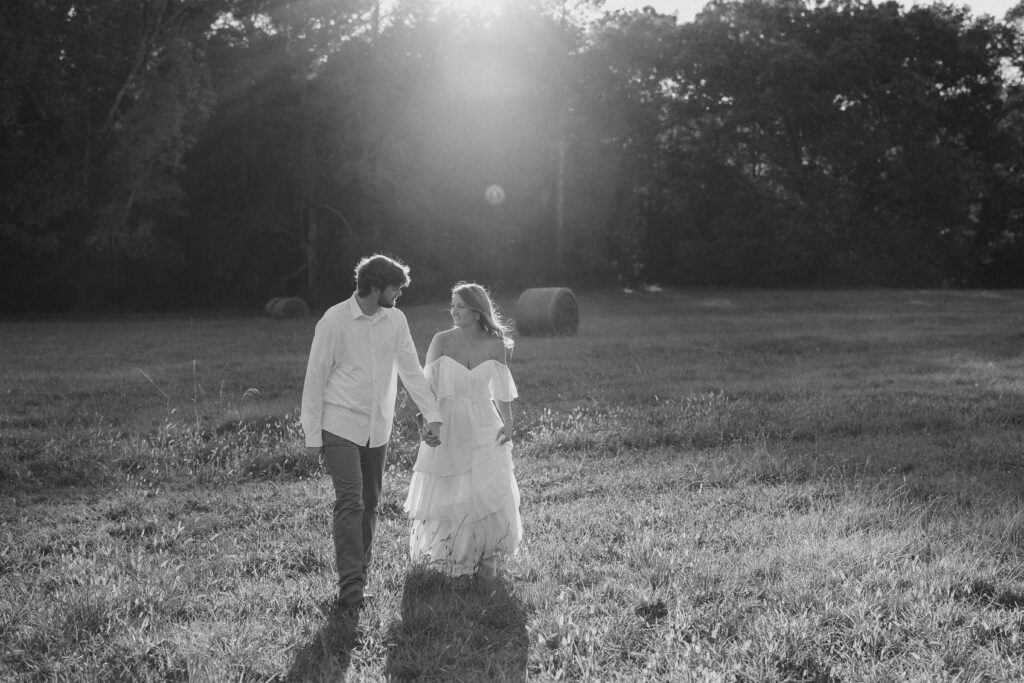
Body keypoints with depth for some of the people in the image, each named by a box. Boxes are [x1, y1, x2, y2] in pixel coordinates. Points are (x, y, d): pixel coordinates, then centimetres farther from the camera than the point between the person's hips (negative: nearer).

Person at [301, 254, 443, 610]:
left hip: (378, 429, 5)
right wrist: (312, 435, -8)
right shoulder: (335, 321, -11)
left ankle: (359, 578, 18)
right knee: (350, 503, -13)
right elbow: (315, 379, -7)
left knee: (370, 504, 8)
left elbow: (411, 370, 7)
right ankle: (351, 588, -13)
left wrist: (432, 415, -4)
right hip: (341, 427, -5)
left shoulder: (396, 320, 4)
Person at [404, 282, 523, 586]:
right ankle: (458, 563, 20)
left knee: (490, 491, -1)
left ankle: (487, 555, 20)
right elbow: (428, 386, -6)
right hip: (447, 427, 0)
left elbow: (502, 389, 2)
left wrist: (507, 422, -9)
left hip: (483, 428, 1)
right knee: (451, 497, 4)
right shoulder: (441, 341, -7)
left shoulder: (495, 344, -4)